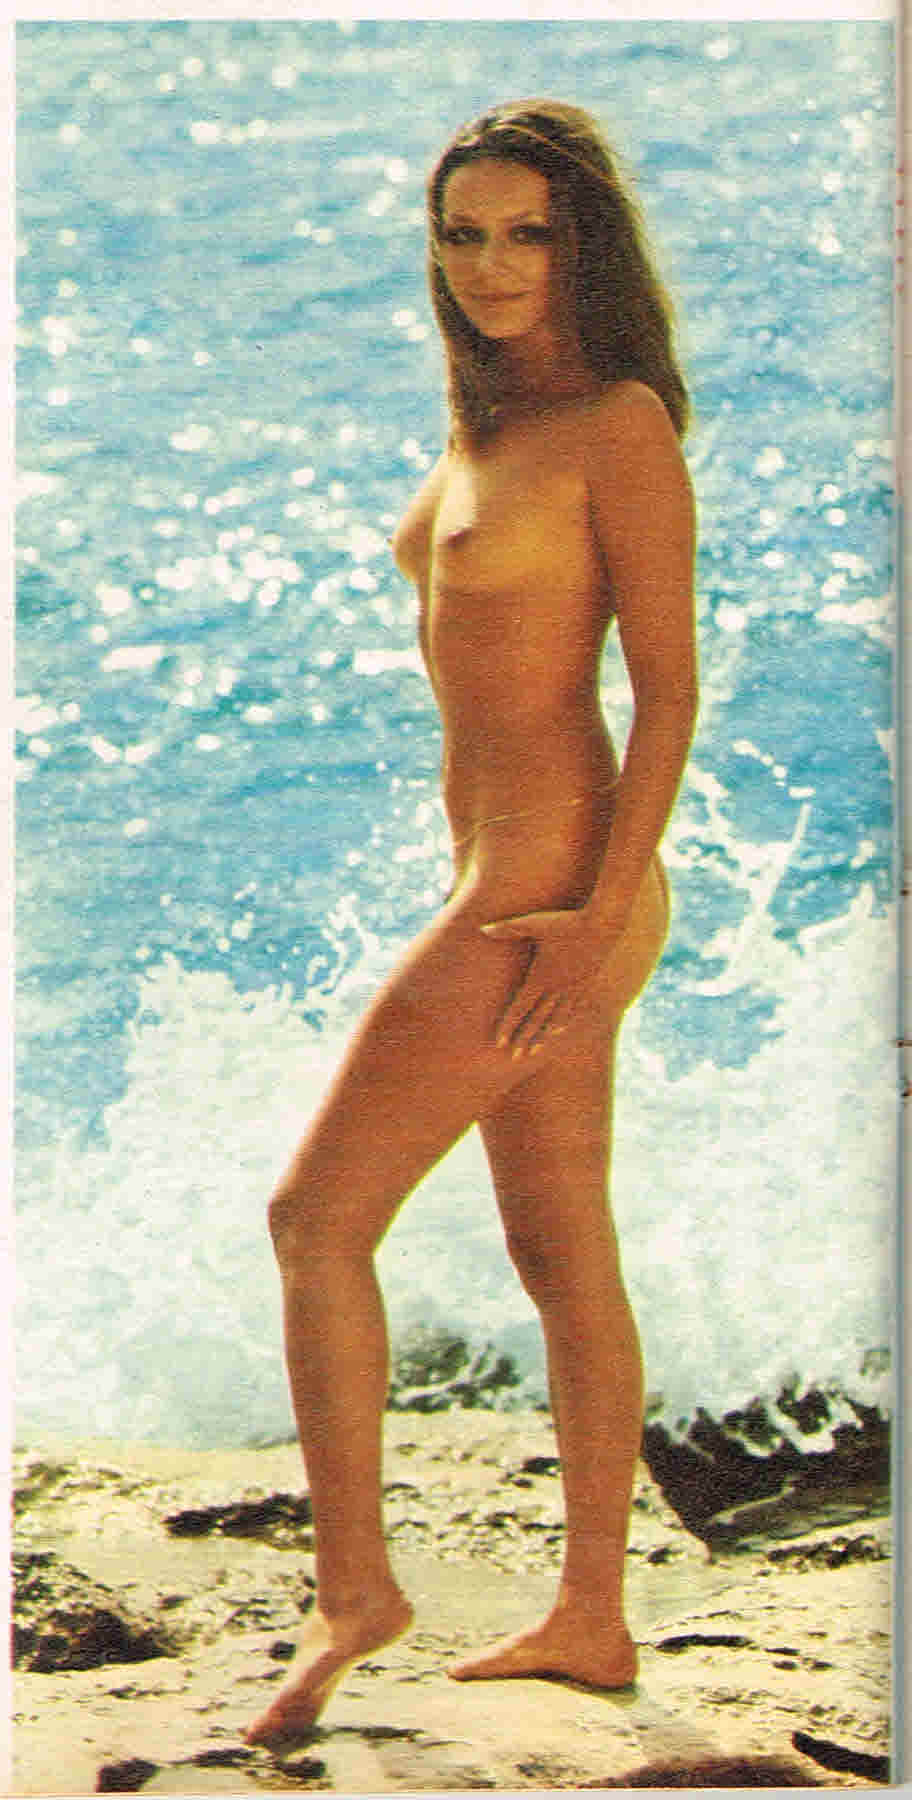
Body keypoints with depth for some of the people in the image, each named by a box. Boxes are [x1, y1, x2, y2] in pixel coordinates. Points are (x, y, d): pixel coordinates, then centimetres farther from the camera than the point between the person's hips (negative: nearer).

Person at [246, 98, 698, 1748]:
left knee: (317, 1215, -7)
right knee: (564, 1258, 12)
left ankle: (350, 1582, 5)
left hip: (556, 890, -9)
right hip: (501, 880, 9)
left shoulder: (623, 428, -11)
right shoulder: (485, 426, 14)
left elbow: (671, 688, -15)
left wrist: (595, 917, -21)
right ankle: (591, 1622, 21)